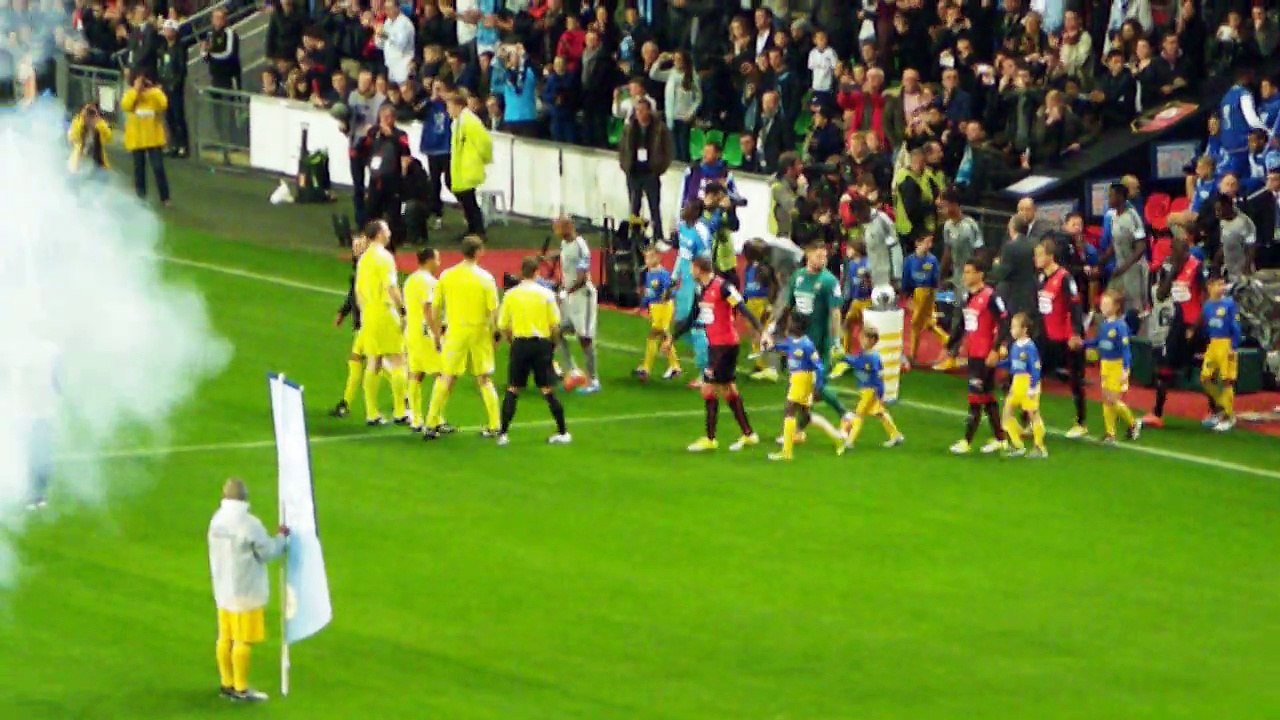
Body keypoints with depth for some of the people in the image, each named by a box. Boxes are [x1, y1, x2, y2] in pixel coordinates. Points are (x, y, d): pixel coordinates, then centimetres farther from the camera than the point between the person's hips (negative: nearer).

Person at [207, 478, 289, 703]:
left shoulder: (216, 522, 3)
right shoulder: (249, 524, -20)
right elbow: (268, 552, -12)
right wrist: (281, 537, 6)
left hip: (223, 591, 8)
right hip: (246, 592, -8)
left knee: (225, 637, 14)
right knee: (244, 640, -1)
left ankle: (228, 684, 22)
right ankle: (241, 689, 3)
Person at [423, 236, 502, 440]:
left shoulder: (447, 276, -2)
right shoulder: (485, 278, -7)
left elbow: (434, 309, 2)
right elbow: (494, 312, -7)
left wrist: (437, 334, 11)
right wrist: (493, 334, 5)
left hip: (455, 332, 1)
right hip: (480, 332, -1)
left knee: (446, 379, 7)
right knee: (484, 380, 10)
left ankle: (431, 425, 5)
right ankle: (494, 426, 11)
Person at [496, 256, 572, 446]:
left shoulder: (510, 295, 0)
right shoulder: (546, 294, -1)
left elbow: (503, 326, 1)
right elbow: (555, 325, -2)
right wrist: (553, 343, 14)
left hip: (520, 343, 0)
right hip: (542, 343, 0)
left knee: (512, 390, 6)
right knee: (548, 390, 7)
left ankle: (502, 433, 0)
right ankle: (563, 433, 9)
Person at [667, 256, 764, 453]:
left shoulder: (723, 287, -17)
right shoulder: (701, 290, 10)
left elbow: (744, 311, -22)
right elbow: (691, 318, 21)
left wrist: (761, 331, -31)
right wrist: (672, 338, 25)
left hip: (725, 344, -9)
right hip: (714, 345, 9)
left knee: (708, 388, -6)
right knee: (728, 389, 13)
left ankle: (710, 439, 1)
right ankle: (748, 434, 21)